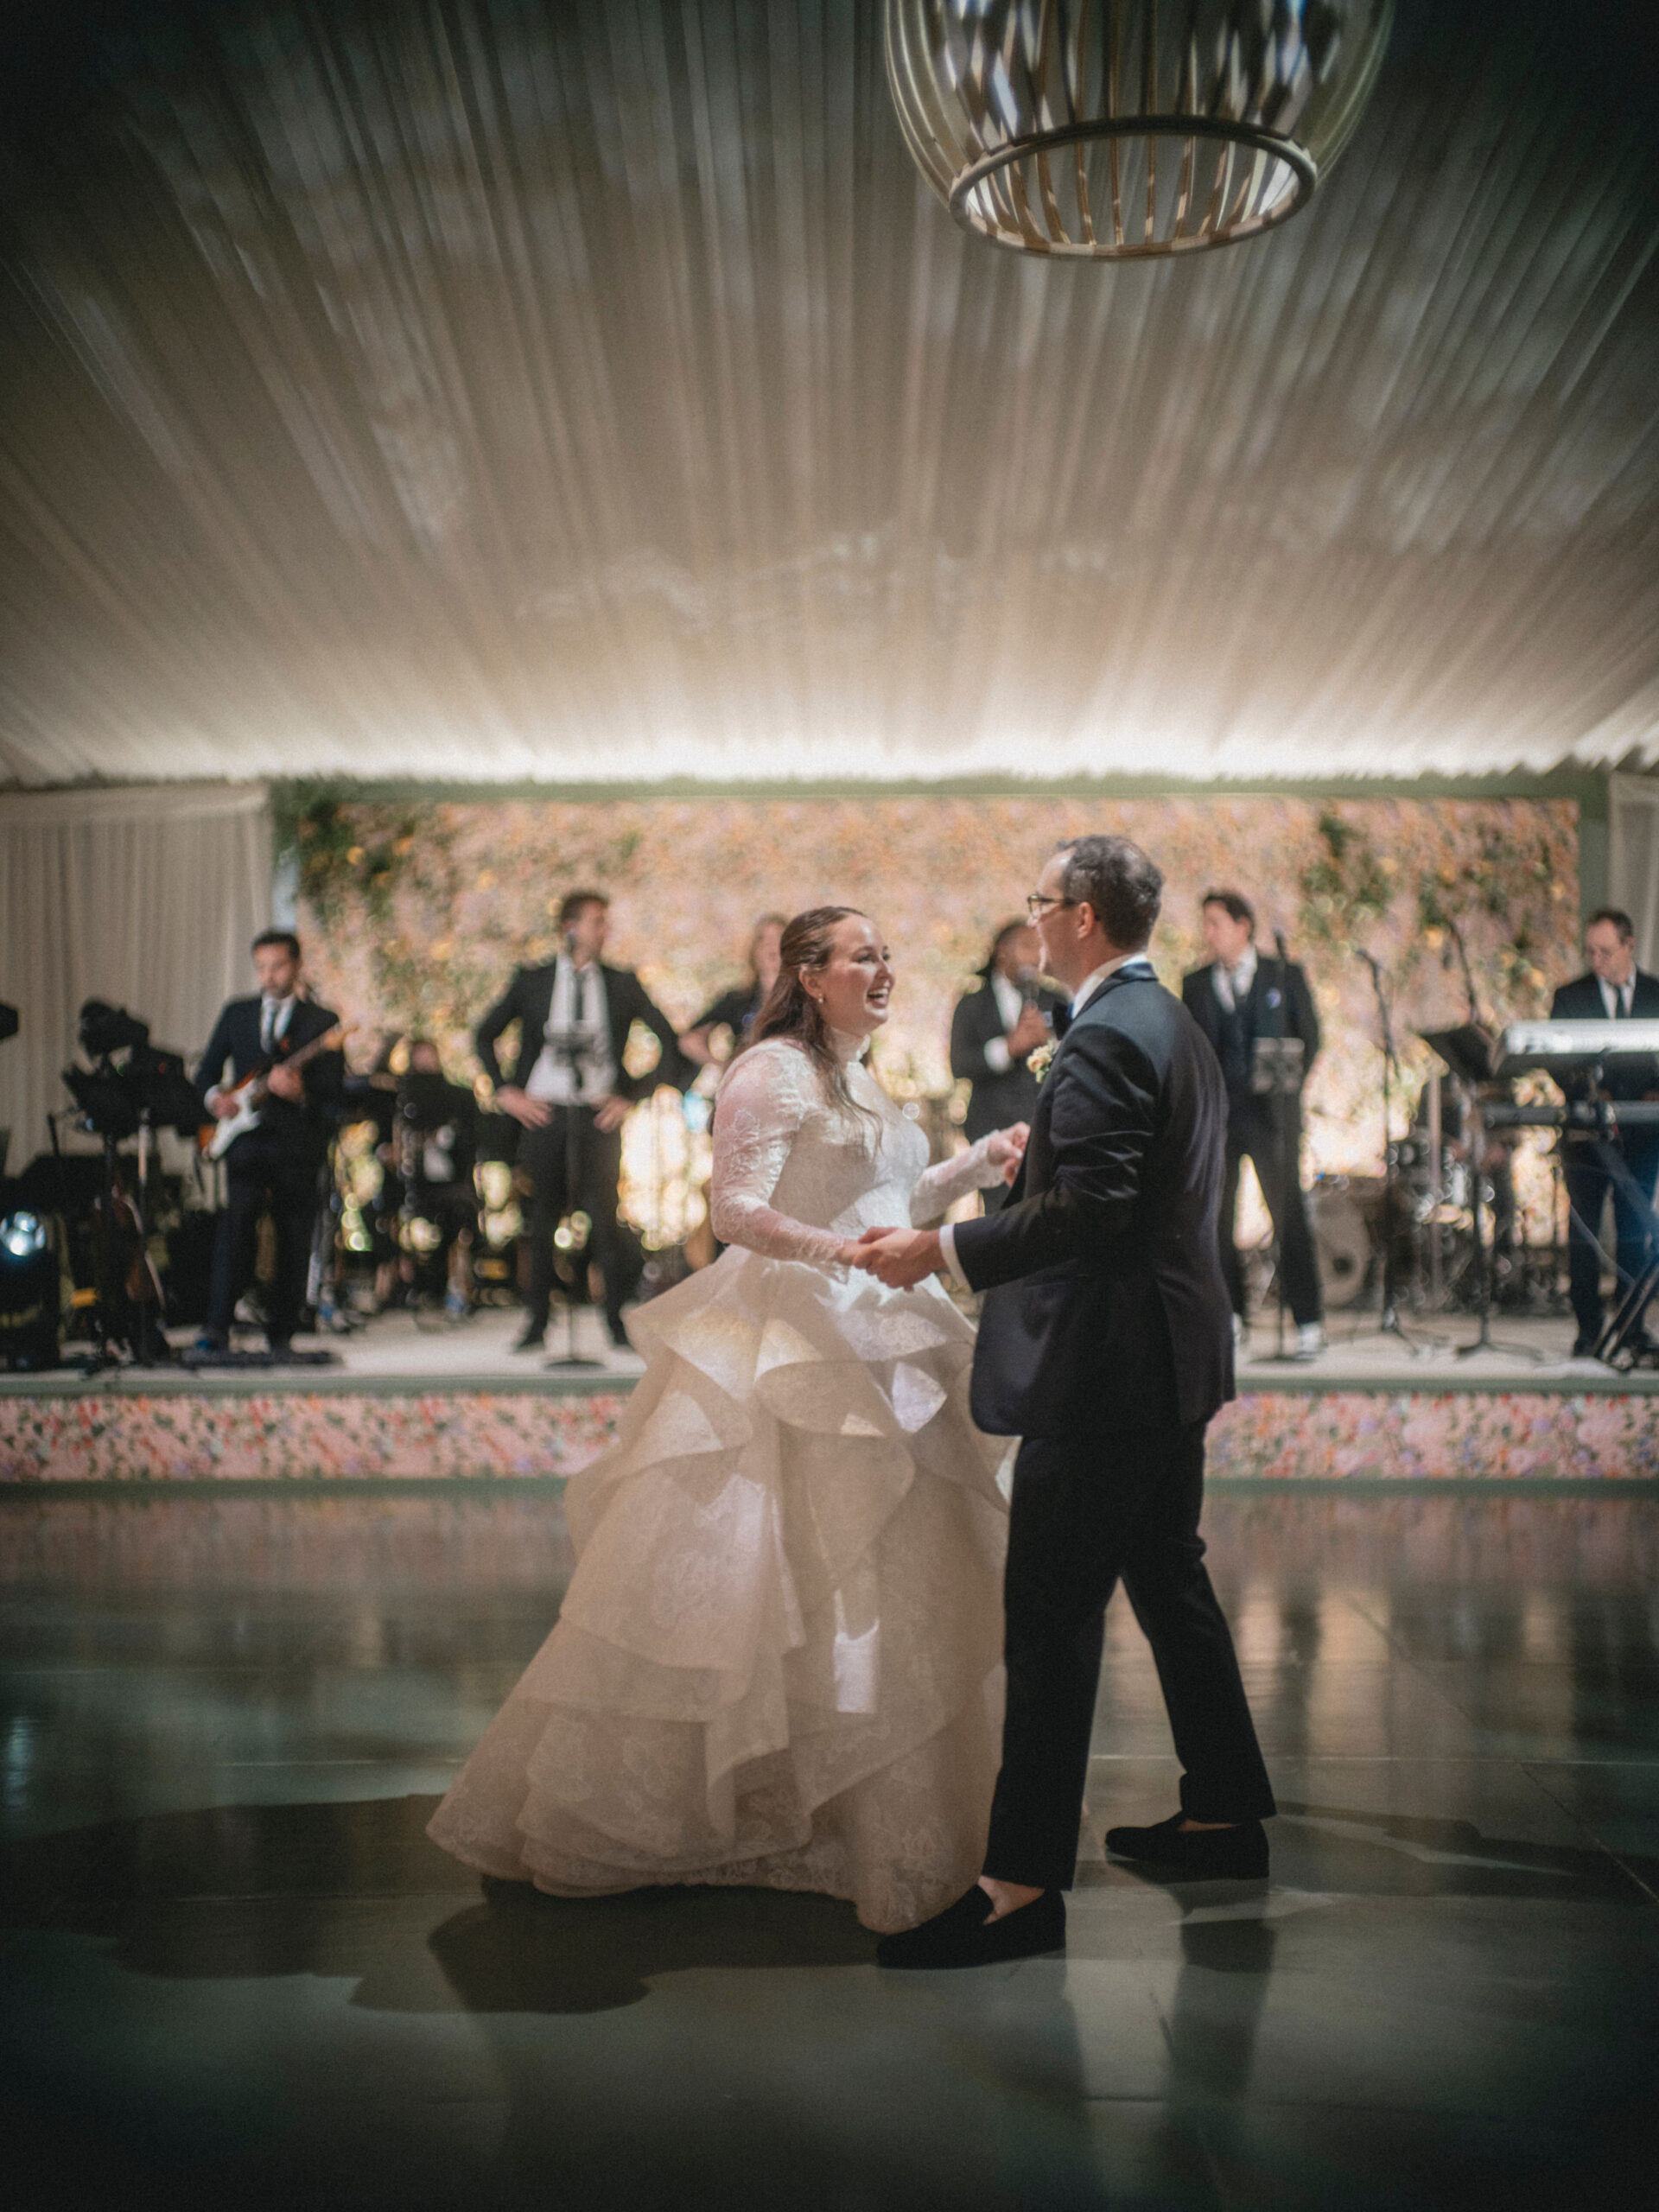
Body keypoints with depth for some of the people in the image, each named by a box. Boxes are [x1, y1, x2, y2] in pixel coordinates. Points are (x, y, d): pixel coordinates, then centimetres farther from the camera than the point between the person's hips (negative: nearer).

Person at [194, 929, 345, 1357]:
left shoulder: (322, 1022, 6)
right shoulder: (236, 1014, 15)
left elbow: (334, 1095, -1)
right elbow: (206, 1070, 19)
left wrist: (300, 1092, -21)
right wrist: (214, 1097, -2)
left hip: (298, 1144, 0)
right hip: (247, 1140, 1)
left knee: (294, 1240, 2)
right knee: (238, 1218, -20)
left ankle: (280, 1333, 13)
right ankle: (218, 1325, -22)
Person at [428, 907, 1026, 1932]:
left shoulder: (863, 1082, 18)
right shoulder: (770, 1073, -10)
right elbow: (739, 1213, -18)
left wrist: (984, 1159, 14)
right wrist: (846, 1252, -30)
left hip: (869, 1353, 9)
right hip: (784, 1352, -9)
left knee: (877, 1593, 9)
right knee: (730, 1579, -4)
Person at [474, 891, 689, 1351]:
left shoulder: (622, 984, 7)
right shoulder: (531, 981, 7)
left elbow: (667, 1040, 9)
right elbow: (484, 1035, 14)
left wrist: (635, 1094, 3)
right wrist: (506, 1091, 4)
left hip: (599, 1117, 0)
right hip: (544, 1114, 0)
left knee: (603, 1217, -7)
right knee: (543, 1218, 4)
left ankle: (617, 1322, 1)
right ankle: (537, 1323, 13)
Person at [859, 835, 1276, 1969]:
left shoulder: (1105, 1038, -17)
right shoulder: (1176, 1026, 15)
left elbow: (1089, 1207, -26)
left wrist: (945, 1251, -21)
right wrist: (1037, 1153, 29)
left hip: (1106, 1366, -11)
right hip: (1173, 1354, 11)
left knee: (1053, 1614, -8)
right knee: (1169, 1578, 19)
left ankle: (1025, 1883, -5)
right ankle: (1225, 1814, 30)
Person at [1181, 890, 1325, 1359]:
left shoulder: (1284, 976, 6)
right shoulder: (1195, 983, 12)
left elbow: (1310, 1036, 7)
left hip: (1271, 1111, -3)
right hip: (1215, 1112, 3)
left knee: (1289, 1216, -4)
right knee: (1215, 1218, 2)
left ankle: (1309, 1322, 1)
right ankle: (1230, 1317, 12)